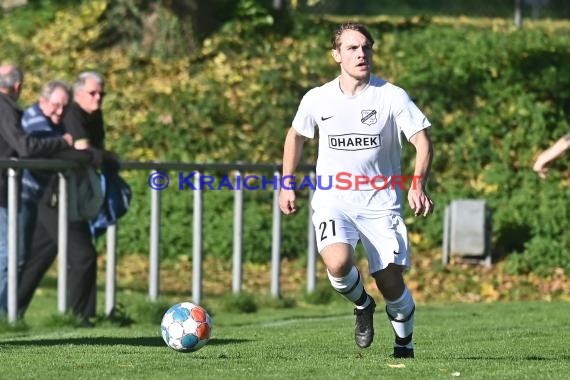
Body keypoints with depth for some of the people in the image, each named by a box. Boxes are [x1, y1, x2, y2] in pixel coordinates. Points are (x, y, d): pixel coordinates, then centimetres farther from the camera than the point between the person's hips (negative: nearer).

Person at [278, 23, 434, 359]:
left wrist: (418, 185, -25)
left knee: (391, 284, -5)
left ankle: (405, 345, 24)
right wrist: (287, 185, 17)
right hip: (333, 201, 1)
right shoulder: (317, 99, 1)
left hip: (381, 204, -1)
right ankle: (362, 305, 6)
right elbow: (296, 135, 20)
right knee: (338, 263, -28)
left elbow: (423, 141, -9)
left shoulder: (392, 96, -7)